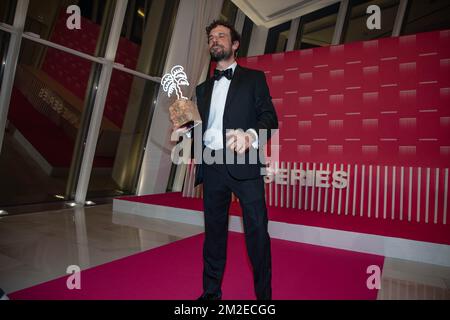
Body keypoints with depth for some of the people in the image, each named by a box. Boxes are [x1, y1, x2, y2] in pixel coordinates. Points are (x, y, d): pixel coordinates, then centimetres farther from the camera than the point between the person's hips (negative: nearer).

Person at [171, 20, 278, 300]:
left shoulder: (254, 78, 9)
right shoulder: (203, 88, 21)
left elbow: (270, 118, -2)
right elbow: (201, 128, 18)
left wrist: (250, 135, -22)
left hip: (244, 164, -4)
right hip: (212, 166, 4)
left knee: (257, 231, -4)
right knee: (214, 232, 12)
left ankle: (264, 295, 13)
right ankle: (211, 292, 26)